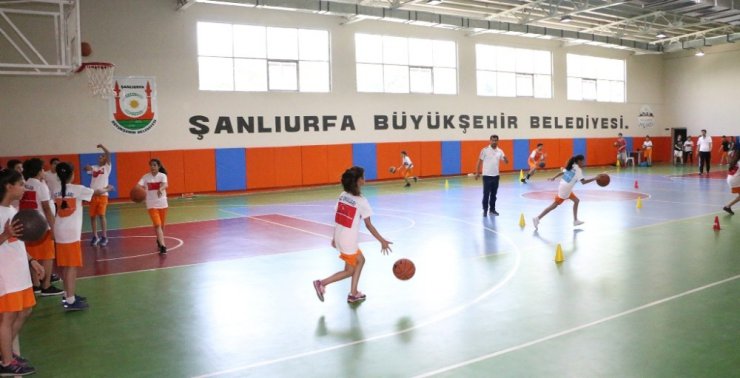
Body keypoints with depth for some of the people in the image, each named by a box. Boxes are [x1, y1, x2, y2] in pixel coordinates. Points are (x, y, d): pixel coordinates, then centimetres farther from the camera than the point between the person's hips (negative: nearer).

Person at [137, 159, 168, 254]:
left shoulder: (162, 176, -5)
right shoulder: (146, 177, -3)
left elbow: (165, 185, -25)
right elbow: (139, 185, -17)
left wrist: (160, 189, -48)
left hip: (162, 203, 1)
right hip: (152, 204, -1)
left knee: (162, 225, 15)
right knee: (157, 225, -12)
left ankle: (159, 241, 39)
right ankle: (162, 245, -16)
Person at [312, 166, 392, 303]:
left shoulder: (343, 195, 3)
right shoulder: (361, 201, -16)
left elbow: (339, 218, 7)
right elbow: (369, 225, -13)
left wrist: (335, 237, 16)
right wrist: (382, 241, -6)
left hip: (340, 237, 7)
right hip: (349, 241, -7)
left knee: (360, 260, 23)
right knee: (349, 270, 14)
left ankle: (353, 294, 27)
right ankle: (322, 283, 5)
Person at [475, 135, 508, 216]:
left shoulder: (500, 151, 4)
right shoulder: (485, 150, -7)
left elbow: (506, 162, 3)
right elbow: (480, 161, -2)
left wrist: (505, 157, -21)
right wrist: (477, 172, -3)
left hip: (496, 175, 4)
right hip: (487, 175, -4)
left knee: (494, 194, 11)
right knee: (486, 194, -2)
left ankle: (492, 209, 21)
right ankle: (485, 210, 9)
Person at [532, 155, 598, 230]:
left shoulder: (571, 167, 12)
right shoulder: (578, 170, -12)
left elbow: (561, 172, 17)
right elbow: (583, 182, -20)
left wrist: (553, 178, 25)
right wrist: (595, 178, -18)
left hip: (565, 188, 10)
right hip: (565, 190, -10)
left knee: (576, 201, 17)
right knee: (554, 205, -6)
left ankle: (575, 220, 19)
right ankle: (537, 218, -7)